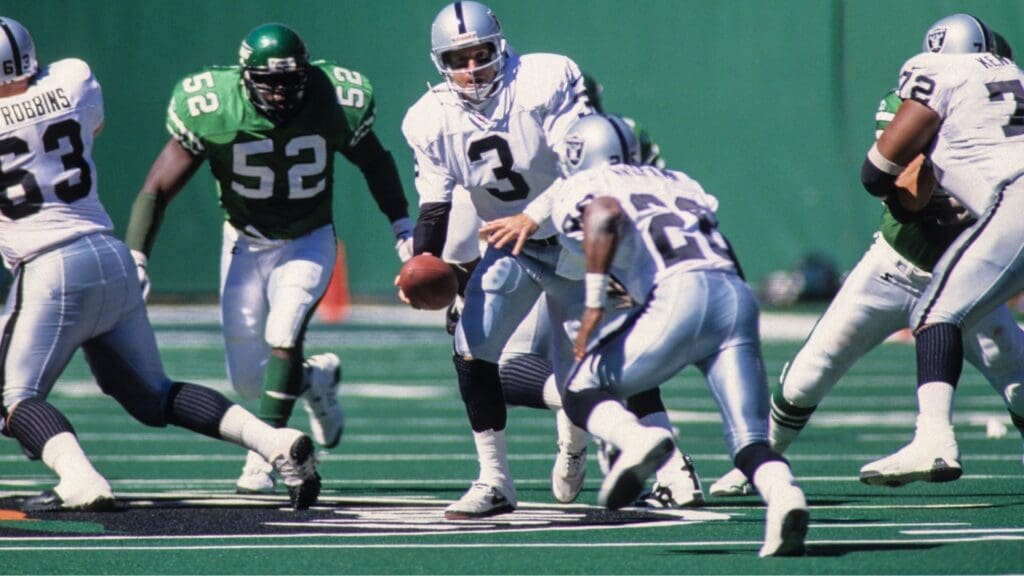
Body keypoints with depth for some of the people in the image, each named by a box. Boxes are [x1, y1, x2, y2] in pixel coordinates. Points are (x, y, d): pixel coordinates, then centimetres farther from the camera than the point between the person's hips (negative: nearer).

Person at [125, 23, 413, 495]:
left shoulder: (334, 103, -19)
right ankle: (316, 378, 32)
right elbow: (157, 190, -18)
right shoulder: (212, 111, -24)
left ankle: (265, 454, -15)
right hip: (246, 244, 1)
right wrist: (134, 261, -26)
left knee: (283, 335, -25)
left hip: (308, 243, -1)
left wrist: (403, 227, 0)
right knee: (247, 377, 0)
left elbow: (374, 162, 3)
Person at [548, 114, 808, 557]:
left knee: (582, 391, 11)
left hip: (679, 296, -5)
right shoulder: (676, 183, 32)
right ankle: (784, 496, -28)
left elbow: (605, 216, -9)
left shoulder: (577, 191, 15)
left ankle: (635, 439, -19)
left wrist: (594, 305, -11)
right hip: (738, 296, 5)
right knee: (750, 442, 4)